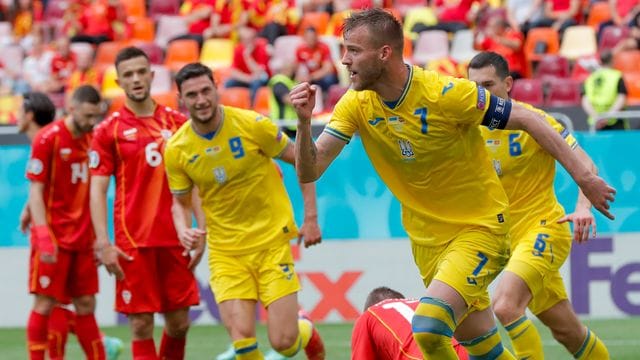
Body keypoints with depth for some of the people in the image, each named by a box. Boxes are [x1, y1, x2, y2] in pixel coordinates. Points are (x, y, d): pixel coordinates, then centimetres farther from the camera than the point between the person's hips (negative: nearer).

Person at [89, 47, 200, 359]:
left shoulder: (178, 123, 8)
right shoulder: (109, 131, 0)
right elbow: (97, 191, -1)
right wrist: (103, 244, -11)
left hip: (175, 239, 3)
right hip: (133, 242, -3)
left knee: (179, 323, 6)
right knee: (142, 327, -4)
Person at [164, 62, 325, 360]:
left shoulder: (252, 125, -12)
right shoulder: (176, 150, -5)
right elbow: (181, 202, 11)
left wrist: (310, 217, -2)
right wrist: (184, 231, -11)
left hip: (272, 242, -1)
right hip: (226, 251, 2)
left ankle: (307, 331, 32)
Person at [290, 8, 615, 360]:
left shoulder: (447, 94, -23)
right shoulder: (355, 105, -8)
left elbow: (526, 119, -15)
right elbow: (309, 171, -10)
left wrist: (582, 177, -15)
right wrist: (304, 122, -30)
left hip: (480, 227, -6)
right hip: (426, 236, 6)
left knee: (428, 326, -24)